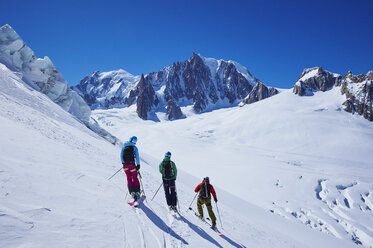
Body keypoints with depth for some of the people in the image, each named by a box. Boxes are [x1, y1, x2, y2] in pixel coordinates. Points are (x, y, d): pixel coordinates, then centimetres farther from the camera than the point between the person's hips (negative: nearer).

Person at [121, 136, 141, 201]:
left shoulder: (124, 147, 6)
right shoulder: (134, 147, -3)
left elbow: (121, 155, 10)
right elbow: (137, 157, -6)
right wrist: (138, 165, -2)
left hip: (125, 164, 2)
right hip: (132, 164, -2)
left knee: (129, 178, 9)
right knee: (135, 178, 8)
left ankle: (132, 192, 0)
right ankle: (137, 192, 6)